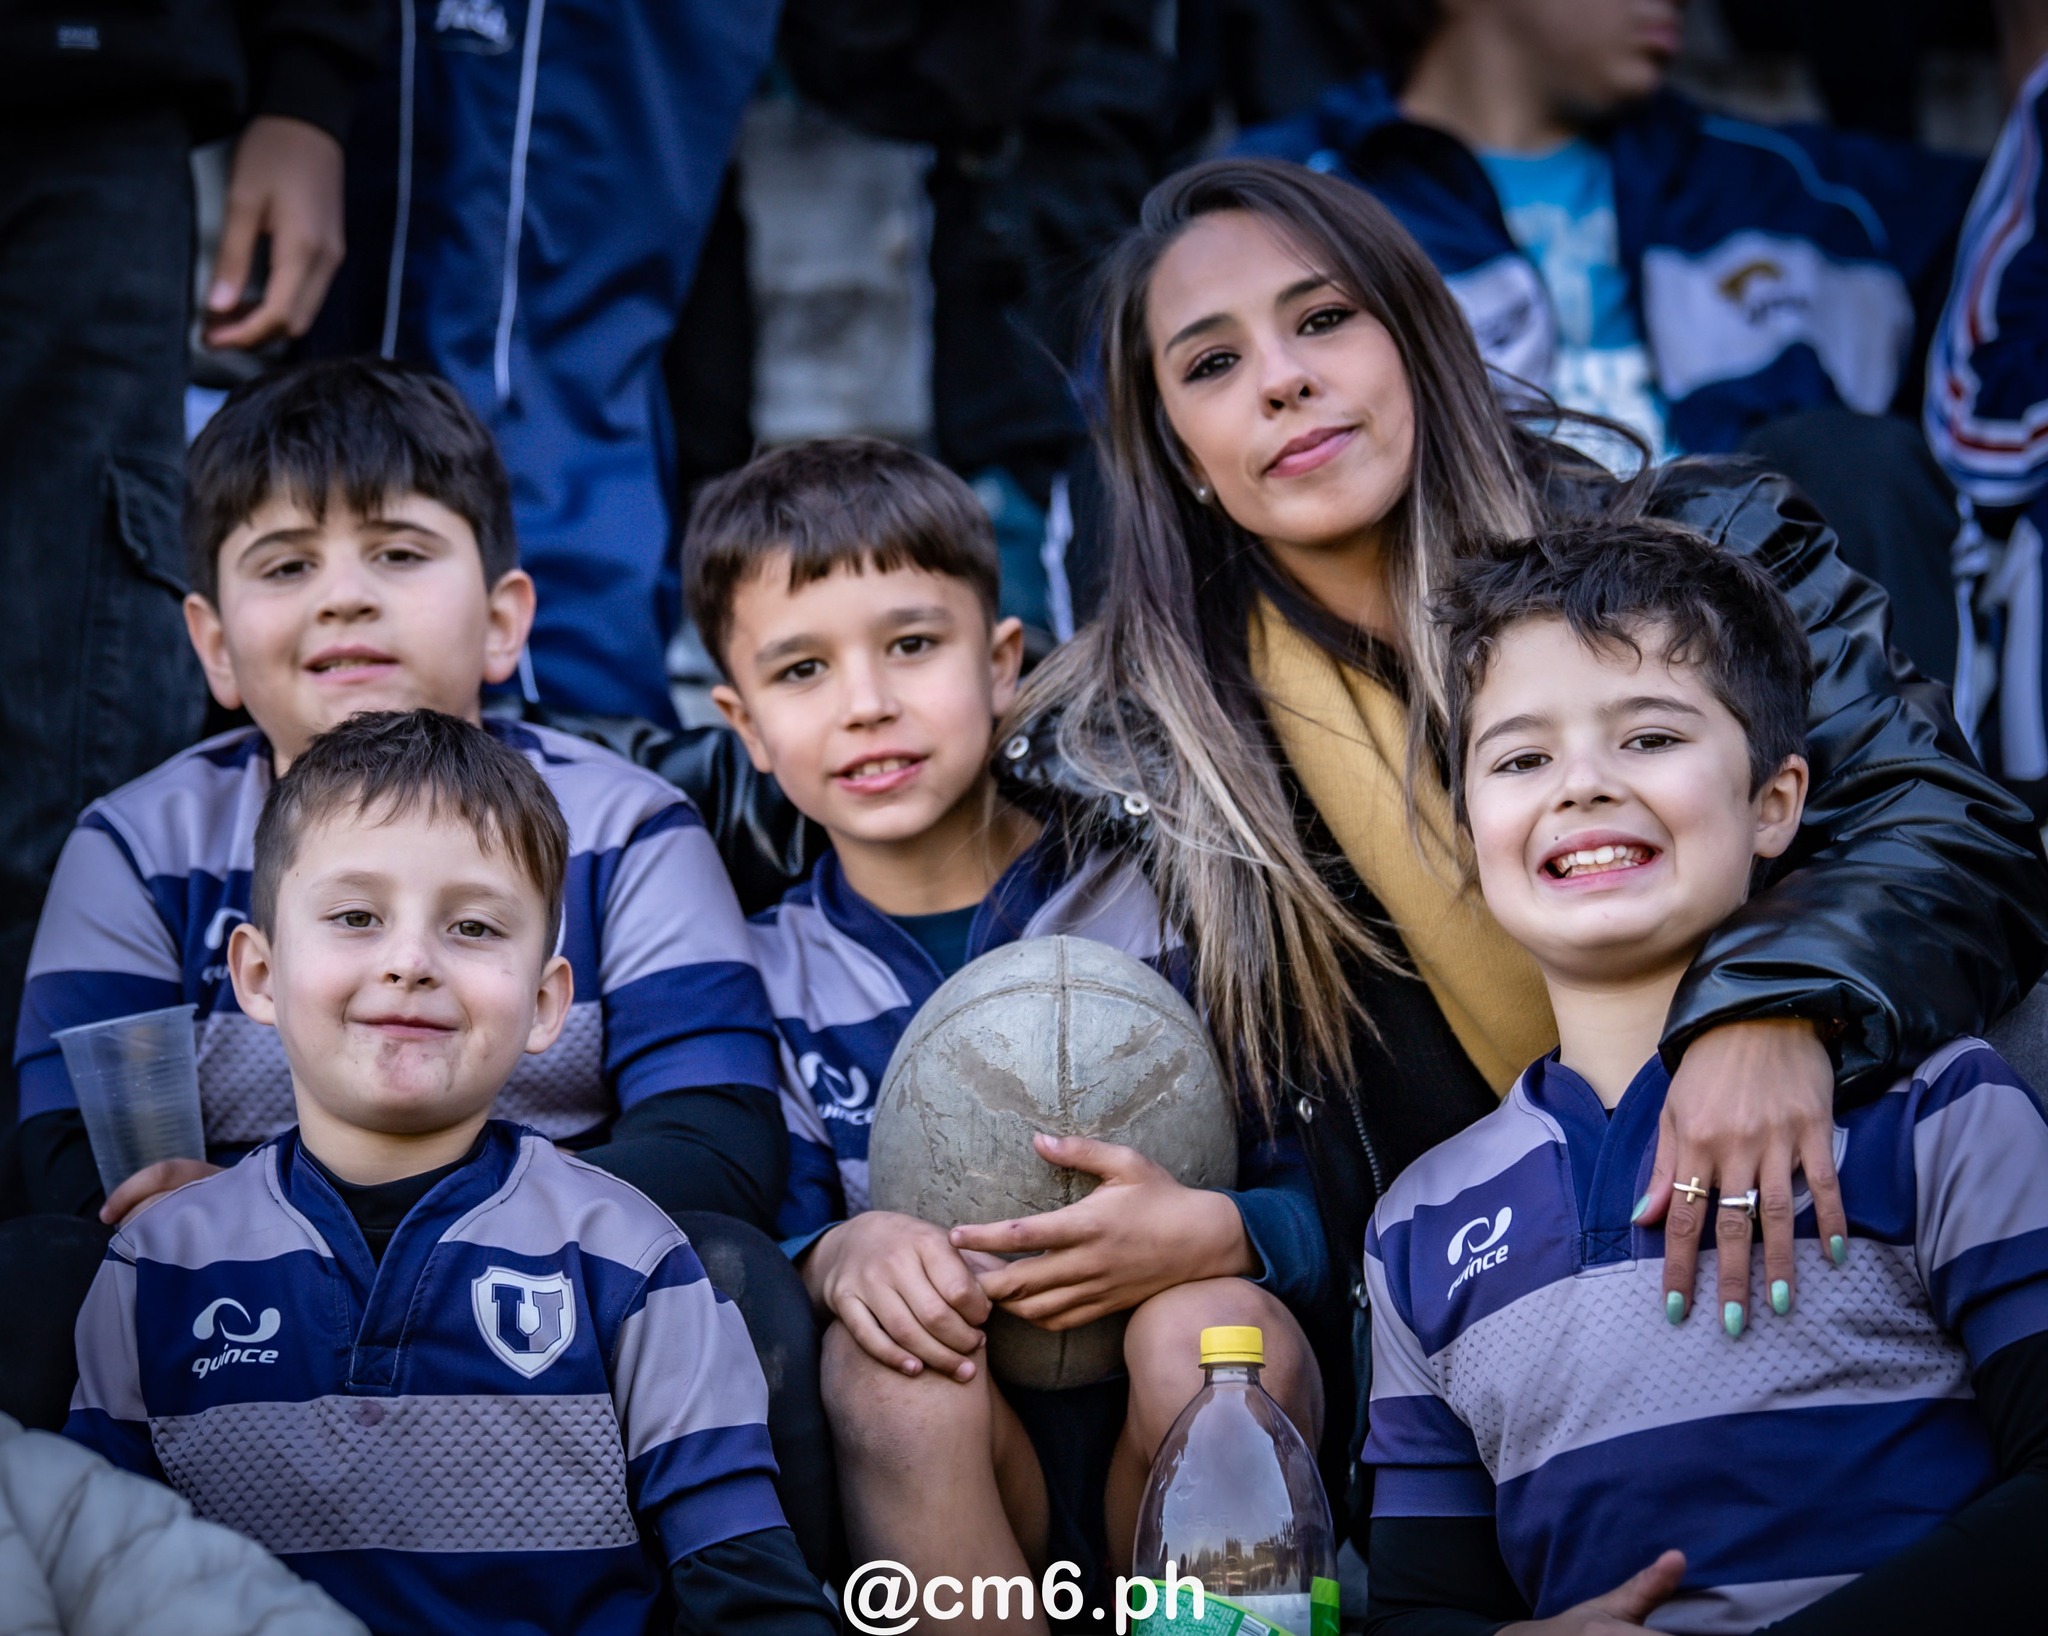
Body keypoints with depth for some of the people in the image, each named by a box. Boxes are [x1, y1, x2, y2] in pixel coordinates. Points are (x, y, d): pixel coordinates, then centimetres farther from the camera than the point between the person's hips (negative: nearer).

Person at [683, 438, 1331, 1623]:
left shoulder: (1154, 901, 0)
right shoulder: (766, 978, 5)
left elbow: (1324, 1200, -4)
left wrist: (1210, 1237, -27)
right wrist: (837, 1256, -28)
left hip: (1192, 1479, 0)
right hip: (948, 1481, 0)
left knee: (1214, 1325, -31)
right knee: (882, 1342, -31)